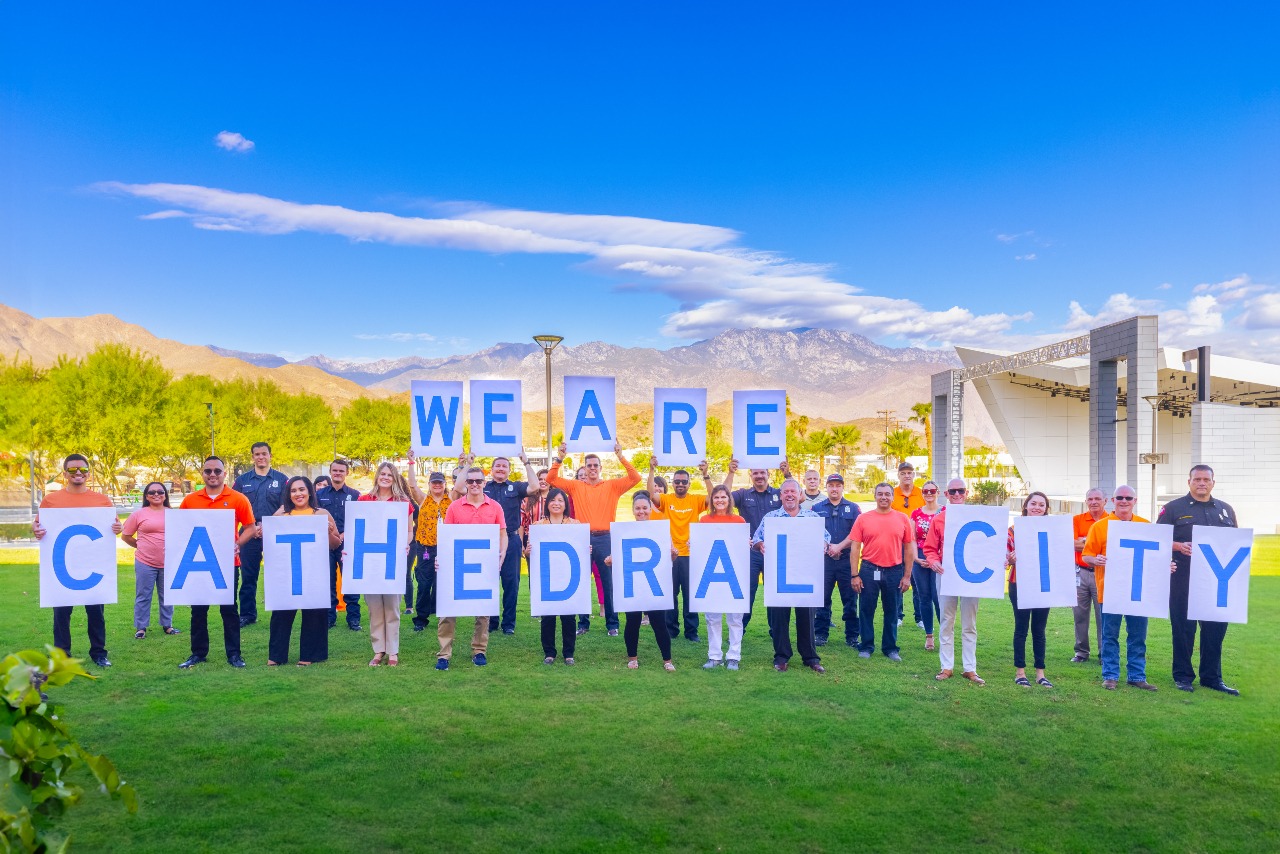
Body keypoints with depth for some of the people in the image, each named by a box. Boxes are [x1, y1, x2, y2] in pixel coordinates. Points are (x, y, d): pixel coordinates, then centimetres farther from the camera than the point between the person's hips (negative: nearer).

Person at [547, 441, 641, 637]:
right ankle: (583, 623, 17)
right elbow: (551, 479, 3)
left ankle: (612, 624, 13)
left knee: (609, 583, 3)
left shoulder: (612, 486, 6)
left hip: (605, 539, -1)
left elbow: (635, 478, -4)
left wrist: (620, 456, -11)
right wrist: (559, 458, -8)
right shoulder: (575, 486, 9)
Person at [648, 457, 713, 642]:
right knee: (670, 593, 8)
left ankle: (691, 631, 15)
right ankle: (671, 630, 19)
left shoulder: (696, 501, 4)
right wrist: (652, 470, -21)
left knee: (690, 594, 6)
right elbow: (650, 493, -13)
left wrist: (705, 475, -21)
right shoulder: (666, 500, 3)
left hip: (690, 554, 0)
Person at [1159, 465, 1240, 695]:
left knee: (1216, 627, 6)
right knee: (1183, 626, 1)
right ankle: (1183, 676, 11)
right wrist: (1180, 546, -17)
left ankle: (1212, 677, 18)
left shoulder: (1225, 509, 15)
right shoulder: (1174, 508, 2)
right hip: (1184, 579, -4)